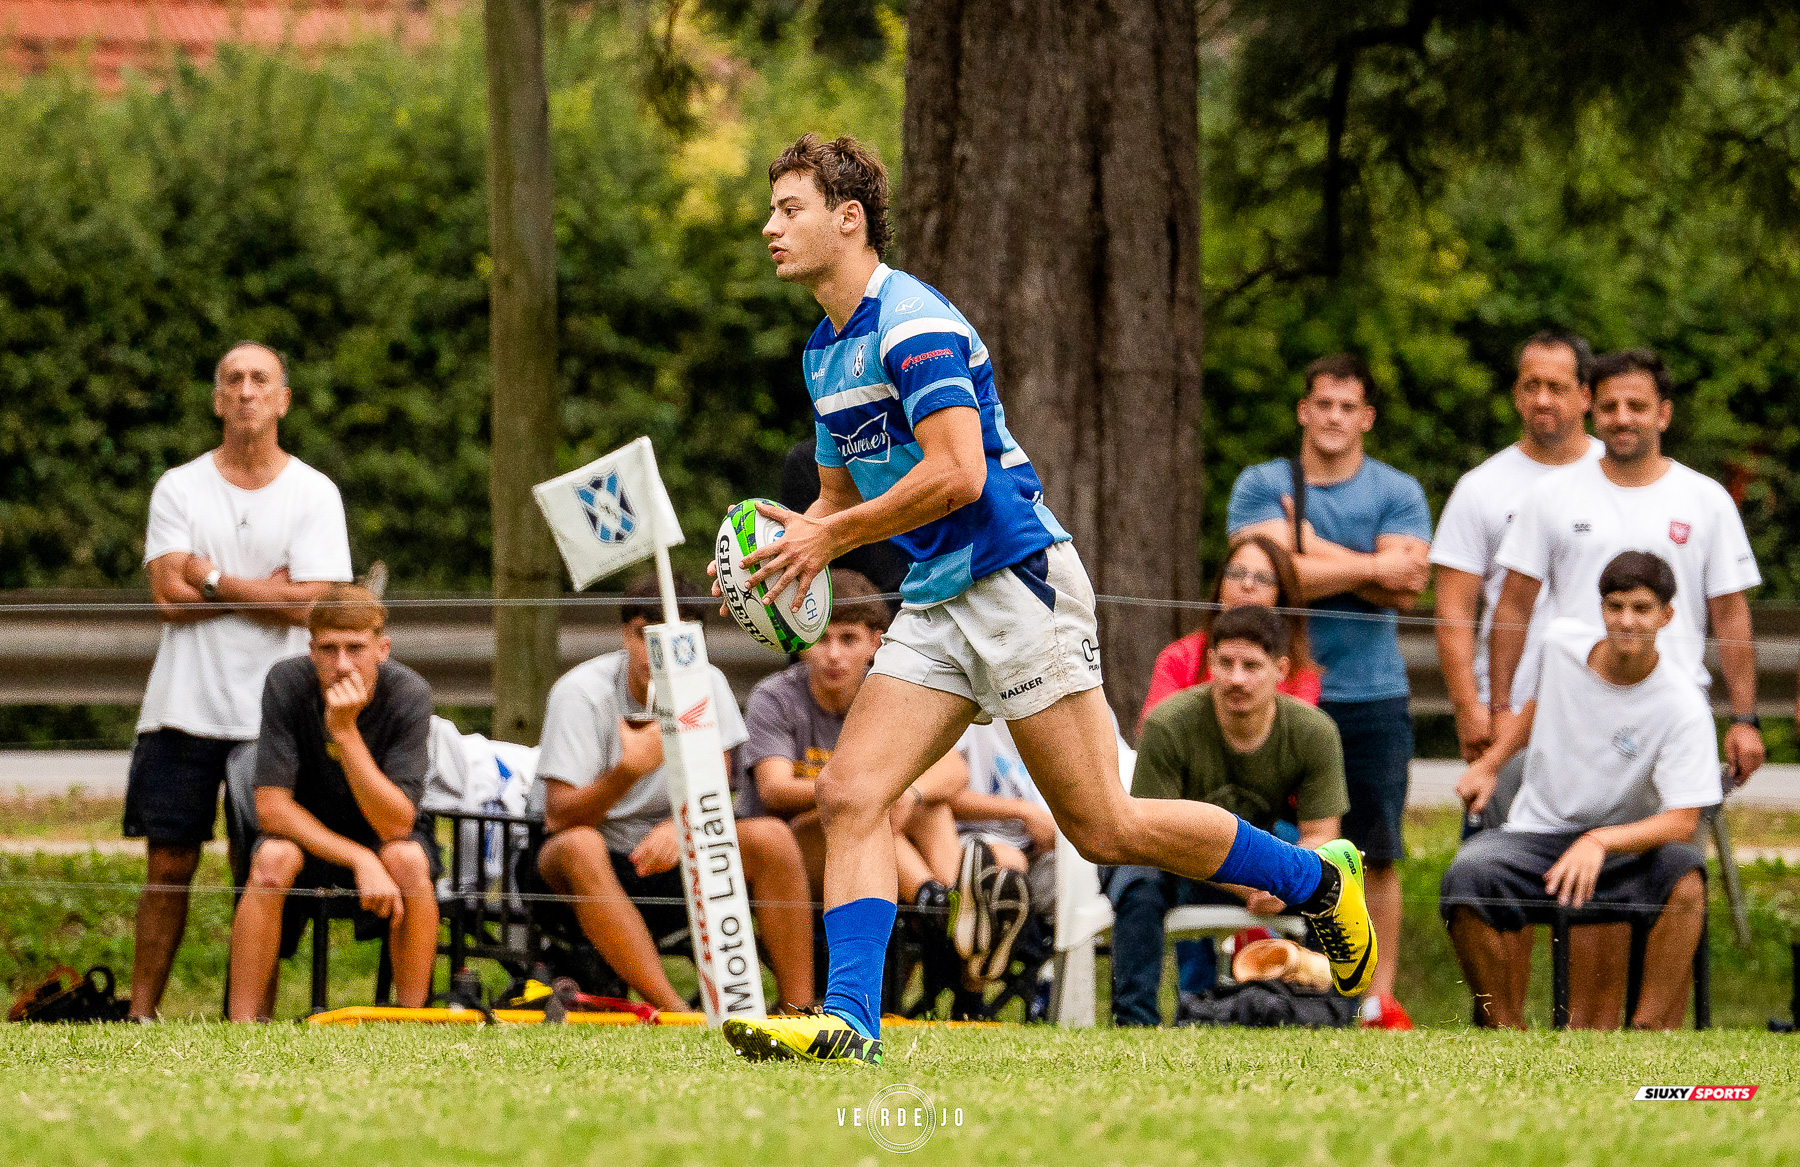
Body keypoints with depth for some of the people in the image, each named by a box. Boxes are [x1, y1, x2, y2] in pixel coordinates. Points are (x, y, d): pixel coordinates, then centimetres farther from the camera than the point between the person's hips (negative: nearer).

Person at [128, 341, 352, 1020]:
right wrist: (268, 587, -8)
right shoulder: (179, 488, 6)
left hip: (270, 710, -1)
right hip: (183, 705, 1)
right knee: (169, 865, 2)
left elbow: (309, 604, -8)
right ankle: (140, 1012, 6)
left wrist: (214, 579, -7)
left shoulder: (313, 494, 3)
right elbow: (170, 595, -7)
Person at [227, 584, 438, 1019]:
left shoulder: (408, 695, -22)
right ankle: (243, 1028, -26)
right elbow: (271, 806, -21)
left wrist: (346, 730, -38)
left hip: (382, 837, 0)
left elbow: (395, 824, -28)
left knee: (408, 860, -34)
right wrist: (359, 860, -31)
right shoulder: (286, 684, -20)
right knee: (272, 859, -32)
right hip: (307, 832, 0)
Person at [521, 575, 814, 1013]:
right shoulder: (580, 693, -15)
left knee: (771, 838, -20)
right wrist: (629, 769, -40)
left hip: (665, 860, 4)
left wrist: (681, 826, -27)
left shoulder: (707, 685, -3)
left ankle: (799, 1007, -22)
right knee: (581, 848, -39)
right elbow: (559, 818, -23)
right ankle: (674, 1012, -43)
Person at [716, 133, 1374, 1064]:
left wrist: (833, 537, -19)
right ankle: (848, 1023, -15)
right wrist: (793, 539, 3)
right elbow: (840, 496, 25)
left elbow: (957, 473, -24)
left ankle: (1318, 880, 13)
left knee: (1104, 828, -4)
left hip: (1015, 581, -9)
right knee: (849, 795, -9)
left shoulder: (912, 321, -15)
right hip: (935, 603, 9)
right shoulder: (826, 350, 15)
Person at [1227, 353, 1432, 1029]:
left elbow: (1405, 589, -7)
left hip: (1372, 698, 1)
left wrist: (1314, 550, -7)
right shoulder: (1261, 487, 6)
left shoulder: (1397, 493, 8)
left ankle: (1379, 999, 4)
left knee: (1376, 853, 0)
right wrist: (1371, 568, -9)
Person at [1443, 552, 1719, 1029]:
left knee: (1685, 873, -37)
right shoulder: (1562, 641, -1)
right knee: (1466, 876, -31)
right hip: (1539, 835, 2)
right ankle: (1507, 1031, -18)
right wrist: (1490, 762, 14)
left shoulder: (1684, 707, -15)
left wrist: (1600, 842, -36)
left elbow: (1682, 821, -22)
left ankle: (1651, 1031, -32)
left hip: (1627, 846, -2)